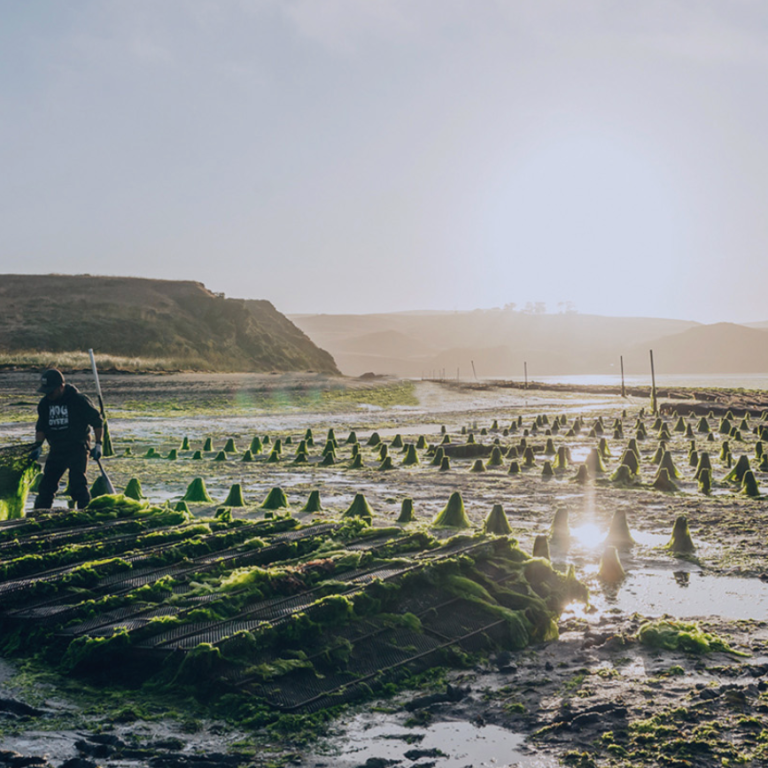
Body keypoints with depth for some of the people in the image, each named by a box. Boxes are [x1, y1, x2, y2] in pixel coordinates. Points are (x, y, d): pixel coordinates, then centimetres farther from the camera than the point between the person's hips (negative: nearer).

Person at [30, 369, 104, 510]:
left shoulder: (79, 400, -12)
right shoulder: (45, 404, 4)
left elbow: (97, 421, -5)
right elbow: (41, 427, 12)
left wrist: (98, 444, -8)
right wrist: (38, 445, -4)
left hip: (77, 447, -5)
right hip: (56, 449, 6)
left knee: (77, 484, -14)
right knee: (46, 484, 7)